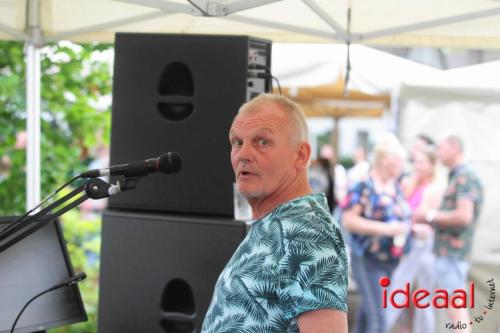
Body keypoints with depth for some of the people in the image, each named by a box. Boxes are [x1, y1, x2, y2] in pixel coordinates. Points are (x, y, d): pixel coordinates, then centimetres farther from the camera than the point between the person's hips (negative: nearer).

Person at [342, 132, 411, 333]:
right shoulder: (364, 186, -13)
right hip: (369, 261, -7)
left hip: (392, 261, 7)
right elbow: (348, 220, -19)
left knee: (368, 312, 16)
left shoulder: (396, 186, 10)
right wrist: (385, 228, -23)